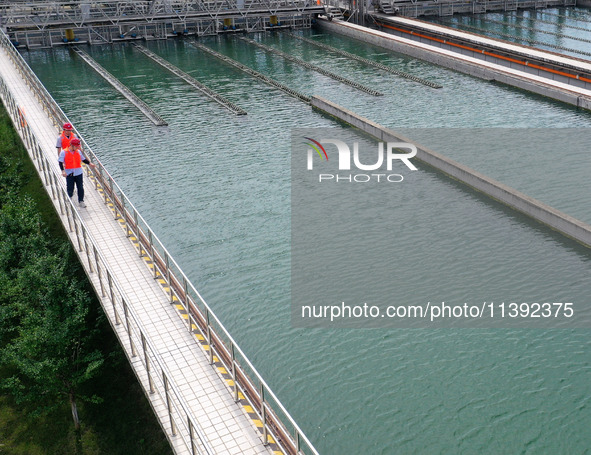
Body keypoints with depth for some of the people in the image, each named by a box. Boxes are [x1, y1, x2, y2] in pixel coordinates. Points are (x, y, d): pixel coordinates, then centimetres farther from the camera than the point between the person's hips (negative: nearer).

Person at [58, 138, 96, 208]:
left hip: (78, 173, 3)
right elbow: (60, 162, -9)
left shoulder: (78, 151, 6)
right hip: (69, 174, -3)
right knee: (70, 189, 4)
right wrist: (63, 171, -20)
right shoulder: (64, 152, -7)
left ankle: (81, 201, 17)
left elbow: (83, 159, 18)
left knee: (80, 188, 4)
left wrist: (89, 163, 3)